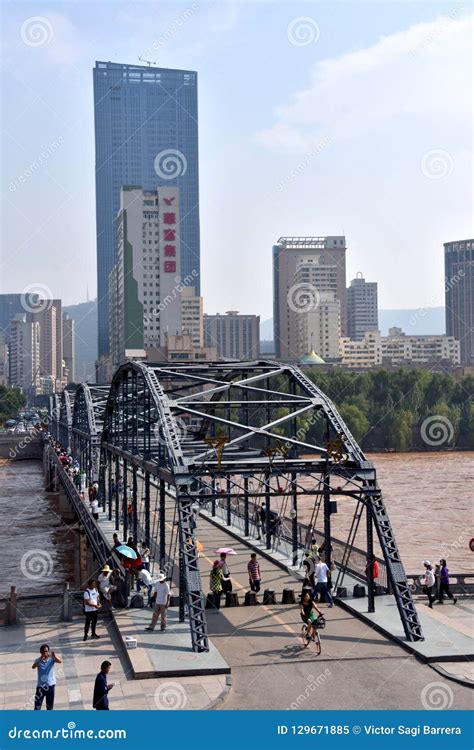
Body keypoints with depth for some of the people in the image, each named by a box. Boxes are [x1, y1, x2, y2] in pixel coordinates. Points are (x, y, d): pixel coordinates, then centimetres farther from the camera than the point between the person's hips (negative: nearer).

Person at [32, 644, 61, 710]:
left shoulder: (51, 659, -4)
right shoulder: (38, 660, -3)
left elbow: (59, 661, -24)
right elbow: (33, 667, -23)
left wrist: (54, 656, -46)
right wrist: (40, 660, -40)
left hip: (50, 685, 0)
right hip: (40, 685, 0)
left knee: (50, 706, 11)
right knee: (37, 706, -5)